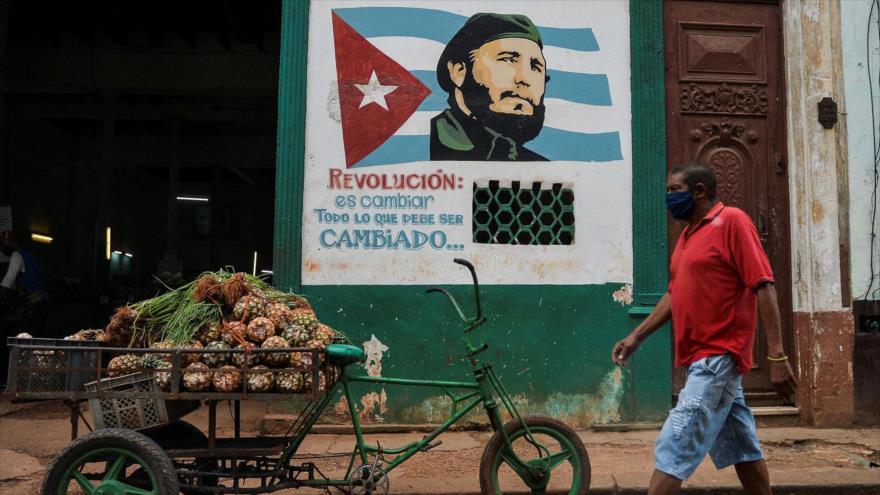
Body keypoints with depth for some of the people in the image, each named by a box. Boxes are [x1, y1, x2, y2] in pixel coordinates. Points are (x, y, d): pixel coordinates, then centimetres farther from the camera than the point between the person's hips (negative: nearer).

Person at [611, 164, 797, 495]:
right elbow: (675, 294, 20)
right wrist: (636, 336, 13)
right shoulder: (690, 233, 16)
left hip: (718, 357, -9)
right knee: (741, 449, 16)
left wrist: (777, 356, -20)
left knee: (674, 448, -11)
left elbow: (763, 286, -15)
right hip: (703, 358, 9)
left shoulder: (731, 221, -9)